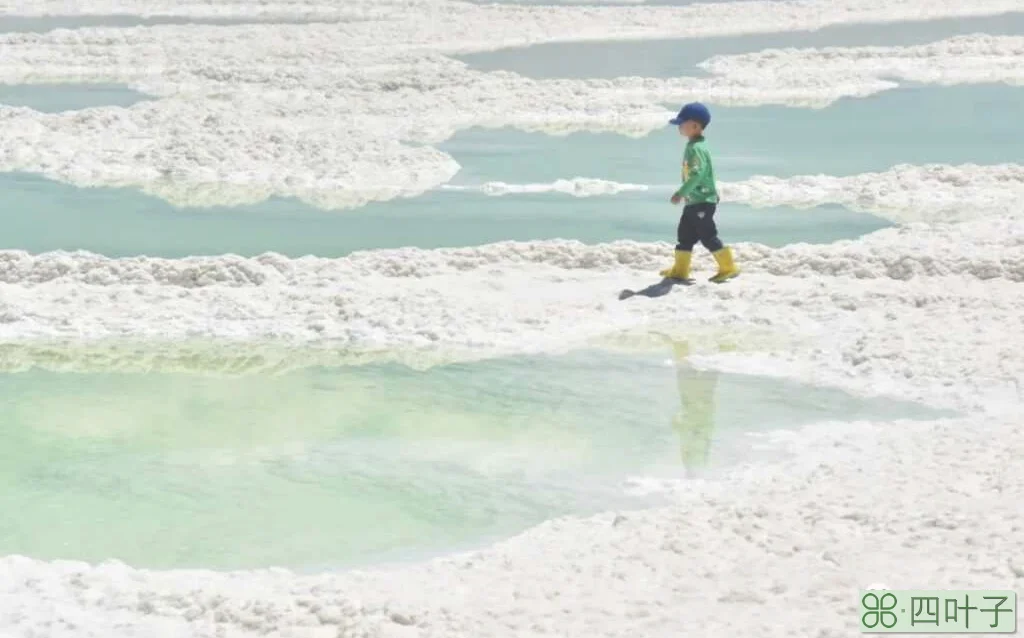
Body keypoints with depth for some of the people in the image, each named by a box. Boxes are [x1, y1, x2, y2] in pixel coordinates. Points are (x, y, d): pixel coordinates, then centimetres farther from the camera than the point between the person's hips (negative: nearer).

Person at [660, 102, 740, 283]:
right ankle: (680, 270, 19)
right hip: (694, 202, 10)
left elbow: (698, 173, -31)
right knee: (684, 235, 12)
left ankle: (728, 267, 2)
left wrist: (681, 193, -30)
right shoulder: (692, 147, 12)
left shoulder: (696, 148, -20)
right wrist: (684, 193, 25)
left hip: (702, 202, -10)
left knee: (708, 236, -5)